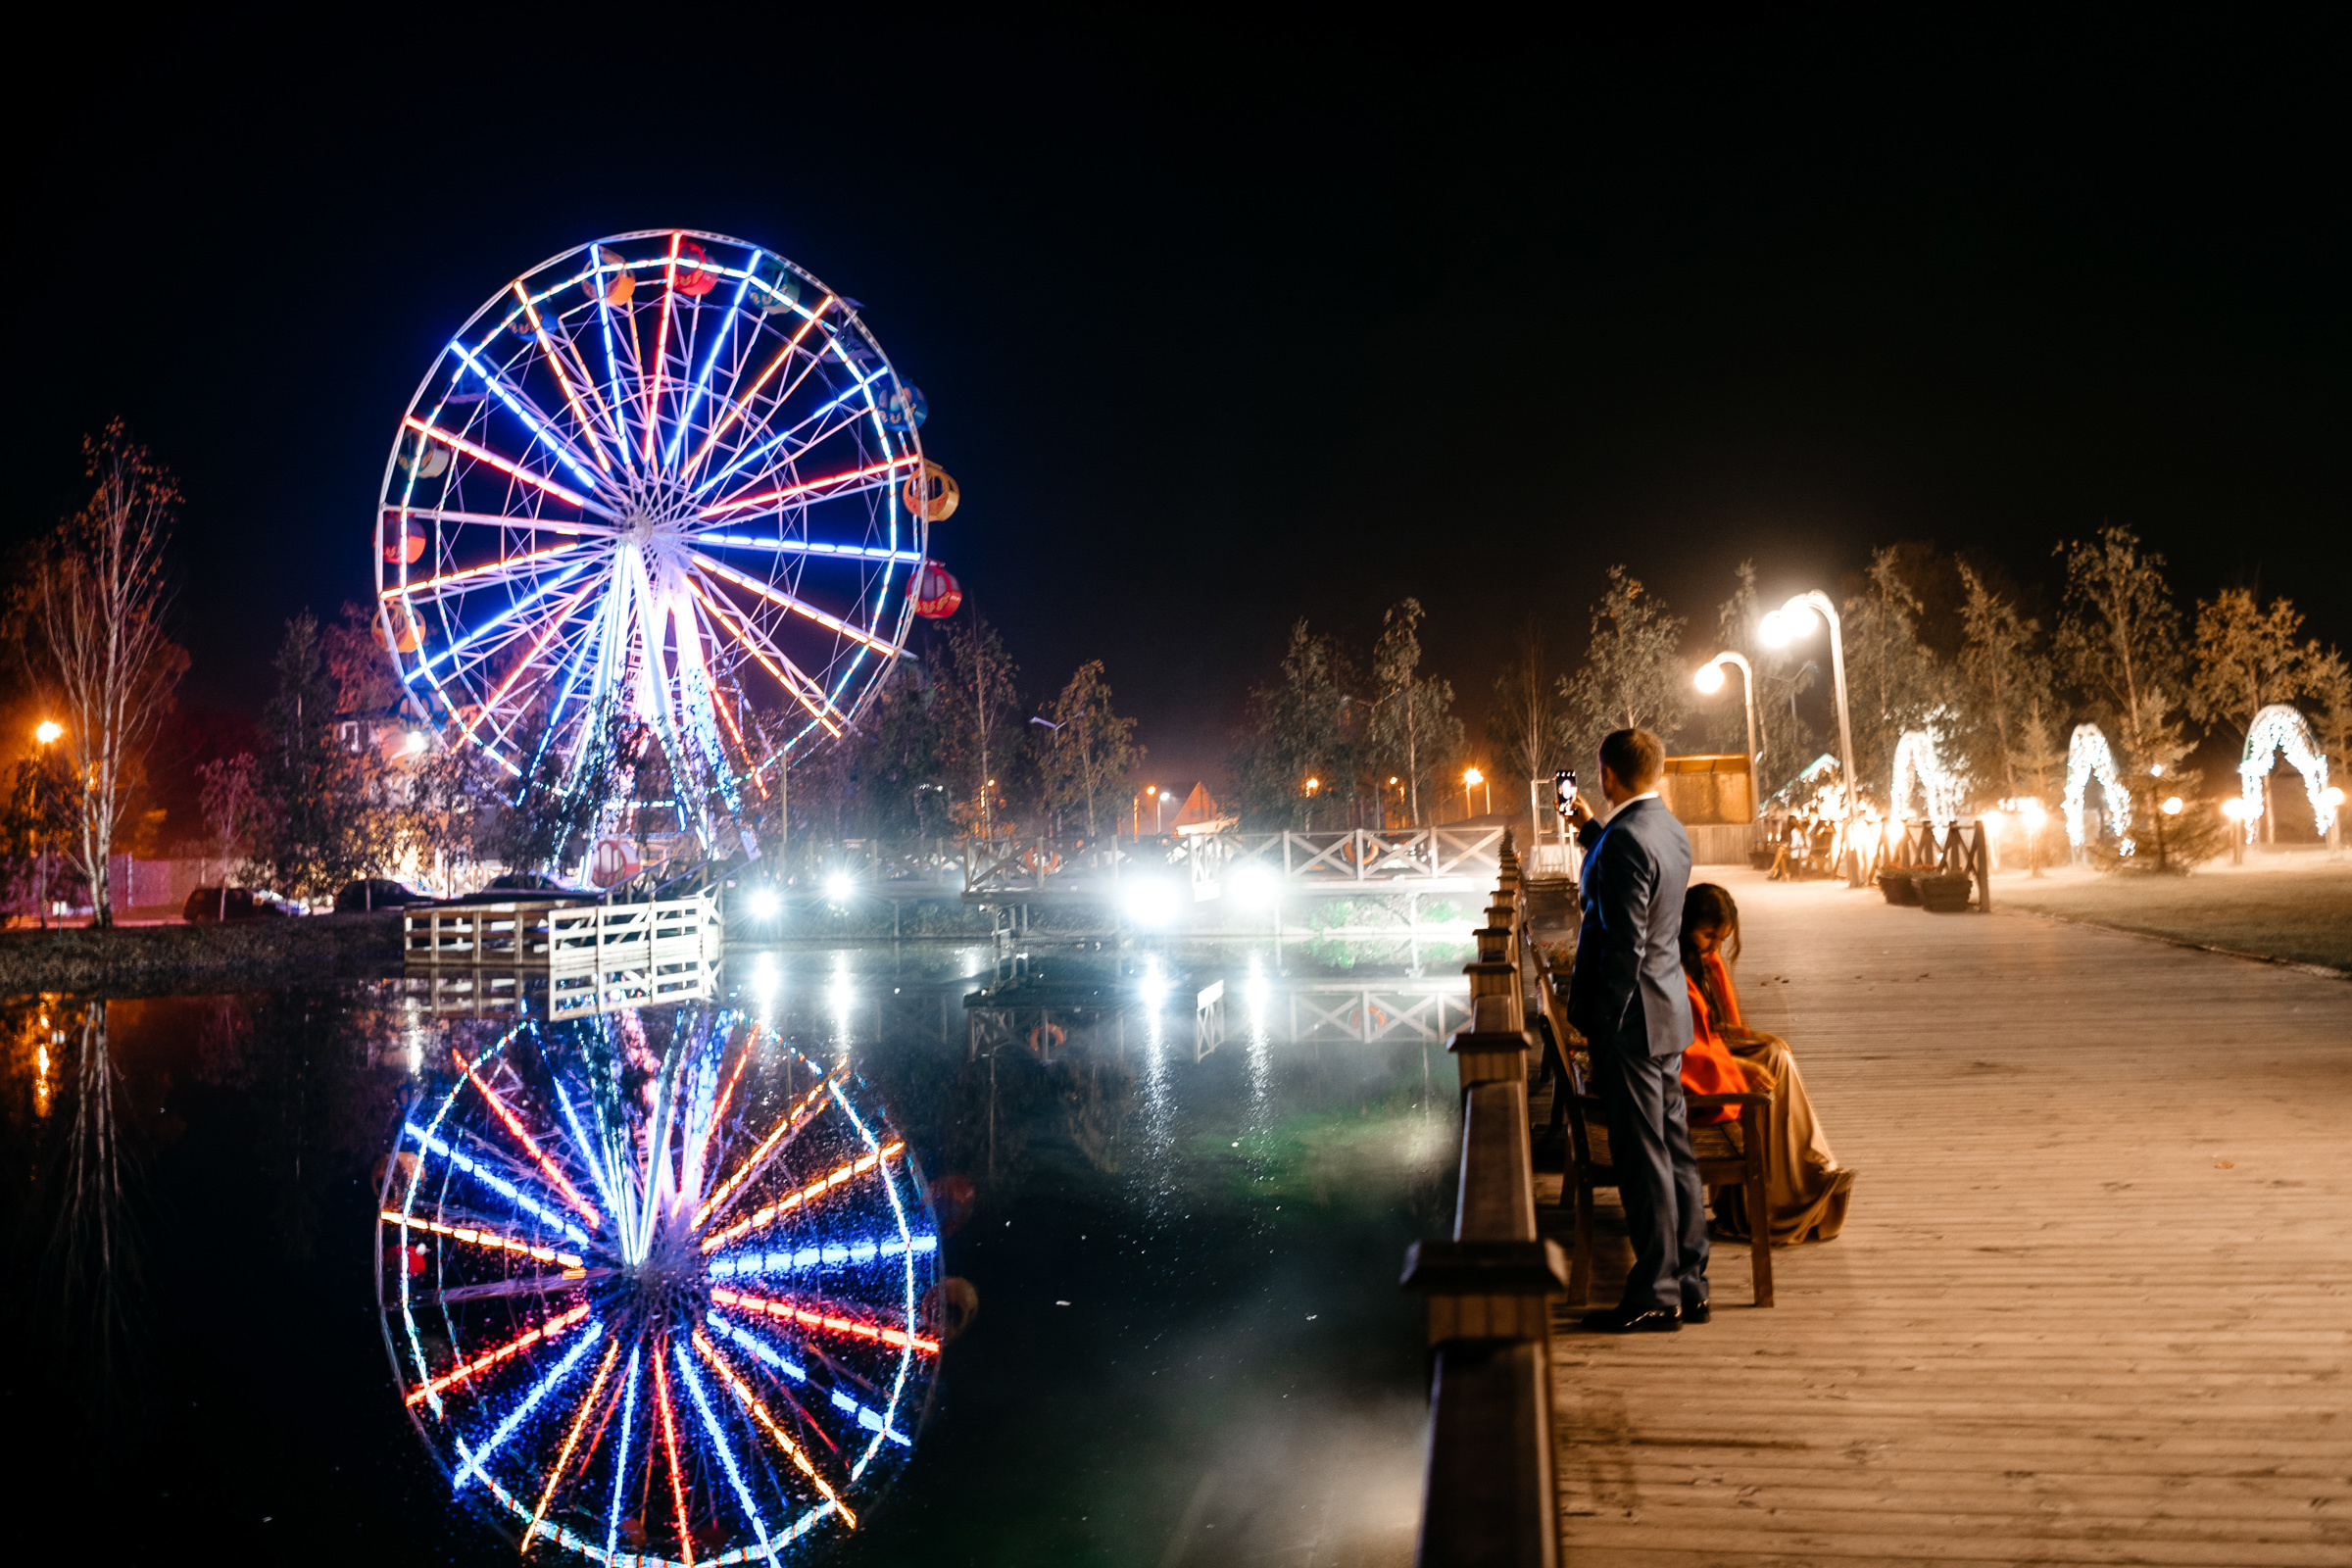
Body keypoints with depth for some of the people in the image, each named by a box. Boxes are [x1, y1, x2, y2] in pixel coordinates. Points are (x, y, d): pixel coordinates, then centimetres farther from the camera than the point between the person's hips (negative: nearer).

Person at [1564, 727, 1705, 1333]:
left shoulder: (1626, 838, -20)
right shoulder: (1671, 830, 9)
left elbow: (1626, 946, -22)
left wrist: (1601, 1026, -17)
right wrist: (1588, 828, 36)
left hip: (1632, 1016, -10)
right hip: (1669, 1013, 10)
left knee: (1643, 1157, -2)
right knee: (1674, 1150, 14)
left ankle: (1654, 1297, 6)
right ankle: (1688, 1285, 22)